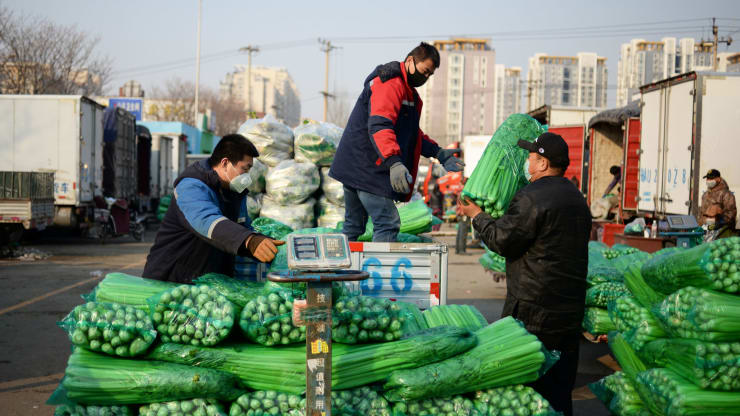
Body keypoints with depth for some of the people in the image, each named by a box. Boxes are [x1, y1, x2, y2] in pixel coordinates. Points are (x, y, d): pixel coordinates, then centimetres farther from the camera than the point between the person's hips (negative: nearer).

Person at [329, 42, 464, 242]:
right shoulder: (390, 84, -15)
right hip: (366, 169, -11)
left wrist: (437, 152, 16)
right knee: (388, 224, -13)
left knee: (353, 226, 15)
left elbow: (412, 133, 28)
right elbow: (379, 126, -30)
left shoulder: (409, 92, 20)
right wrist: (394, 162, -42)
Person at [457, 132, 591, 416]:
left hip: (533, 310, -9)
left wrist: (477, 216, 2)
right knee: (560, 388, 14)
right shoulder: (576, 198, 15)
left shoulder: (531, 198, -15)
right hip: (571, 308, 9)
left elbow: (503, 241, -13)